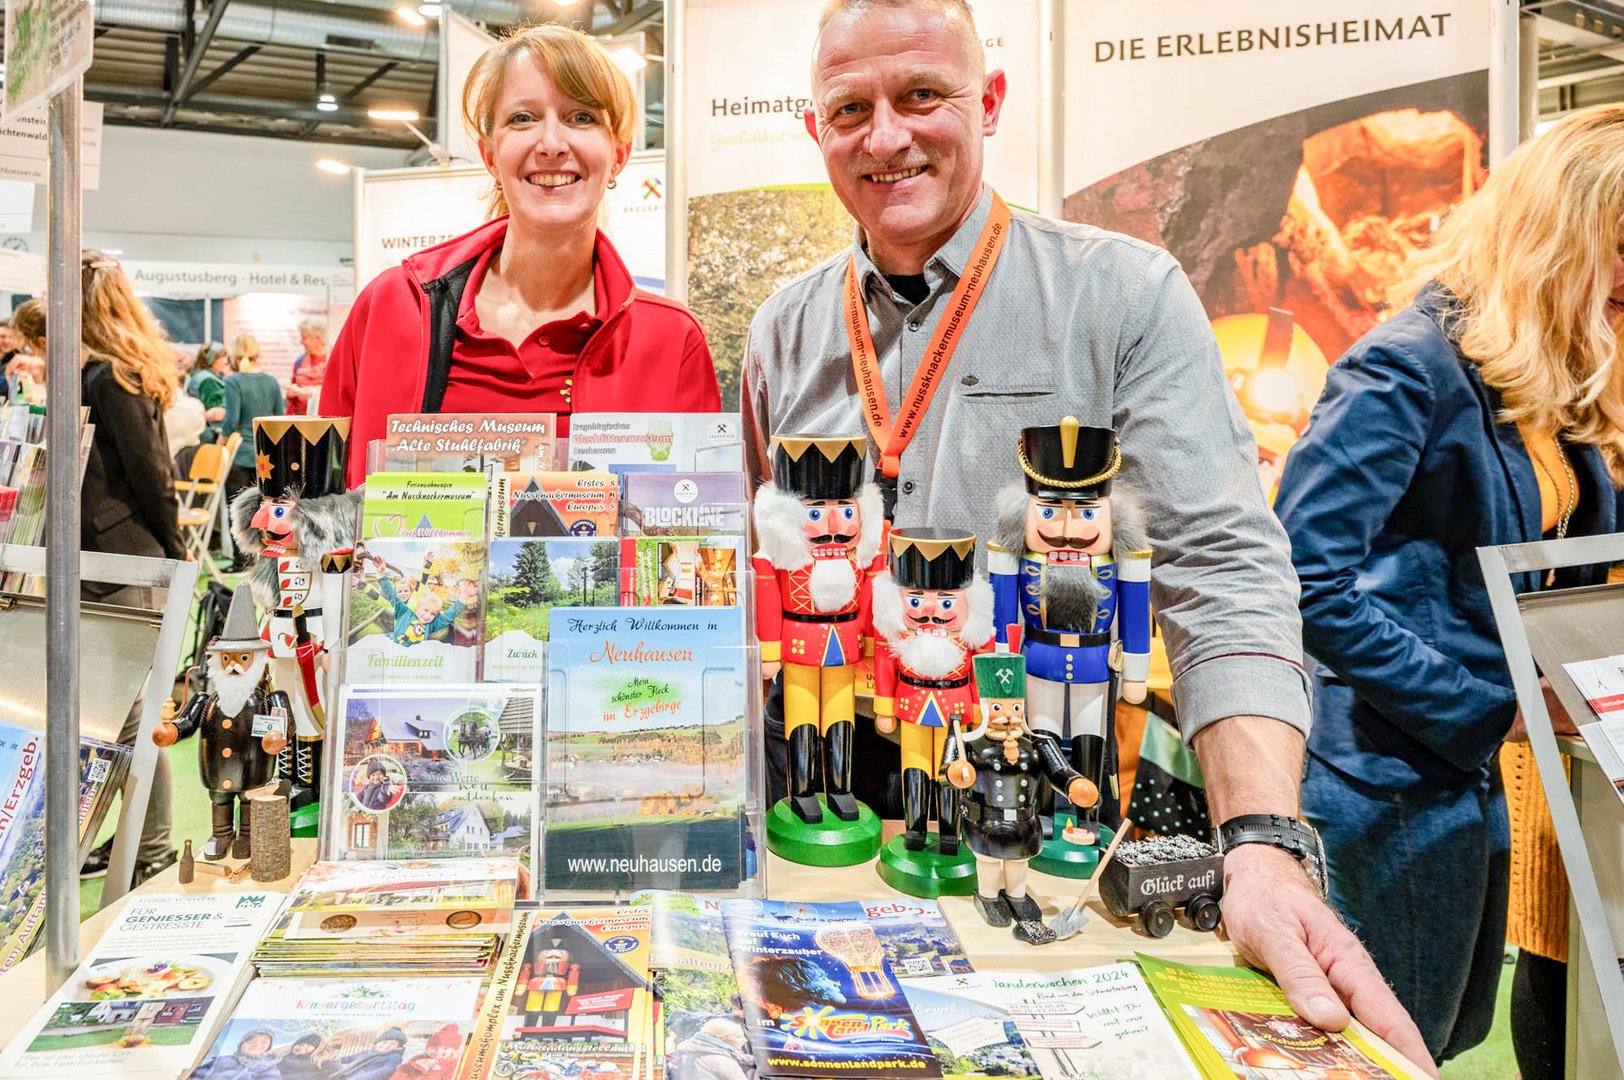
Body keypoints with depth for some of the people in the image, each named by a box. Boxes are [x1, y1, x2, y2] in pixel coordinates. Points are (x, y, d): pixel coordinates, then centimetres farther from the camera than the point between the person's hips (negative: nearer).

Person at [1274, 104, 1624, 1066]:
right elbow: (1309, 583, -27)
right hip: (1390, 777, -9)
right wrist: (1492, 714, -20)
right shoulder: (1412, 367, -19)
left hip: (1471, 769, 9)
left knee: (1456, 1031, 24)